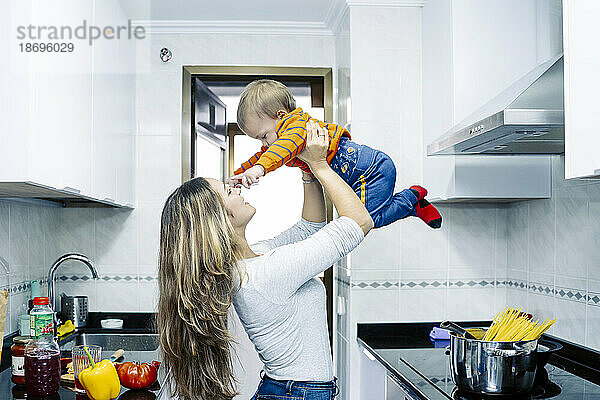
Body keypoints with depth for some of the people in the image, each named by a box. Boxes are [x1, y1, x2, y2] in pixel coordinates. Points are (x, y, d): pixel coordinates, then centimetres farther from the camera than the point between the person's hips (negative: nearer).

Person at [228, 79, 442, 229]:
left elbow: (290, 142, -43)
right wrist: (237, 176, 21)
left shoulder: (297, 122, -20)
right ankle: (415, 206, 23)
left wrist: (260, 168, -56)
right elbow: (261, 156, 29)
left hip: (372, 168, -11)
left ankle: (413, 195, 3)